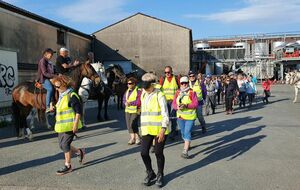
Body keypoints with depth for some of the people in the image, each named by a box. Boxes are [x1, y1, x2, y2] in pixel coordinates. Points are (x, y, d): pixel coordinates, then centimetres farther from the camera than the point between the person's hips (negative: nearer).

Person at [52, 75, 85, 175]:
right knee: (61, 145, 12)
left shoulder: (72, 96, -16)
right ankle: (80, 152, 31)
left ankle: (68, 166, 11)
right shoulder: (62, 96, 11)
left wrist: (75, 124, -22)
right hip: (62, 126, 9)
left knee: (65, 144, -4)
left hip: (70, 125, -9)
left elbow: (78, 111, -19)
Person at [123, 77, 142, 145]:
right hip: (127, 110, 7)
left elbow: (139, 102, -19)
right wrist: (126, 103, -10)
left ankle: (137, 138, 7)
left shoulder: (138, 91, -13)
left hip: (135, 110, -7)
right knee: (129, 125, 7)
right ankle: (132, 138, 19)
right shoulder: (127, 91, 12)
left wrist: (130, 103, -16)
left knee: (133, 124, -12)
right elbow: (124, 99, 12)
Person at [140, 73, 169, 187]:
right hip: (147, 130, 5)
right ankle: (150, 173, 26)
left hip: (159, 130, -5)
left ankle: (160, 175, 28)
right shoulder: (143, 96, 11)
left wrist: (163, 130, -22)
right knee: (144, 153, 2)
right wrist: (142, 127, 18)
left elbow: (165, 114, -13)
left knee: (158, 153, 5)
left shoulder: (159, 96, -9)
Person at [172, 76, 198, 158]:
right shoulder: (178, 92, 3)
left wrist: (186, 105, -29)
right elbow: (173, 104, 2)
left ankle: (185, 151, -10)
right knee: (183, 132, 20)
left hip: (190, 117, -5)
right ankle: (187, 144, 44)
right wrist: (177, 107, -21)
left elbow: (196, 104, -15)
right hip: (180, 116, 5)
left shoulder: (192, 92, -10)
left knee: (187, 133, -11)